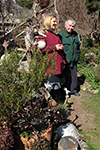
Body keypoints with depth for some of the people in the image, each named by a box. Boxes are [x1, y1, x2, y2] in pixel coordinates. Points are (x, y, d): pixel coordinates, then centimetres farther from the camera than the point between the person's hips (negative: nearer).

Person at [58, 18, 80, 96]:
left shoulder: (75, 34, 9)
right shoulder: (60, 35, -11)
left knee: (74, 74, 13)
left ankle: (73, 90, 28)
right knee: (66, 75, 3)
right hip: (65, 60, -6)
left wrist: (77, 55, 18)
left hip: (74, 60, 6)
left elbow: (78, 45, 23)